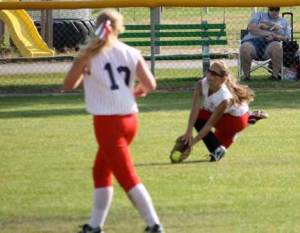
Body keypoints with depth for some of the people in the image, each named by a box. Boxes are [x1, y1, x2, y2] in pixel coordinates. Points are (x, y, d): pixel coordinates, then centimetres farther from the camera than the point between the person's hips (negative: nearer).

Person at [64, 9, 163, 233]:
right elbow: (150, 85, -4)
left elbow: (68, 85, 4)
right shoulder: (132, 54, 2)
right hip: (130, 119, 6)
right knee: (101, 171, 21)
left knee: (127, 176, -6)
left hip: (107, 122, -6)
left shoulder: (89, 55, -6)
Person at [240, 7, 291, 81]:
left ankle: (275, 74, -28)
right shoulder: (259, 15, 23)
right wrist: (264, 33, -8)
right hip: (253, 41, 0)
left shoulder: (284, 22, 24)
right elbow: (250, 27, 6)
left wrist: (275, 37, -9)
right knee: (245, 47, -36)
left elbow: (287, 38, 11)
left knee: (276, 46, -37)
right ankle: (246, 75, -22)